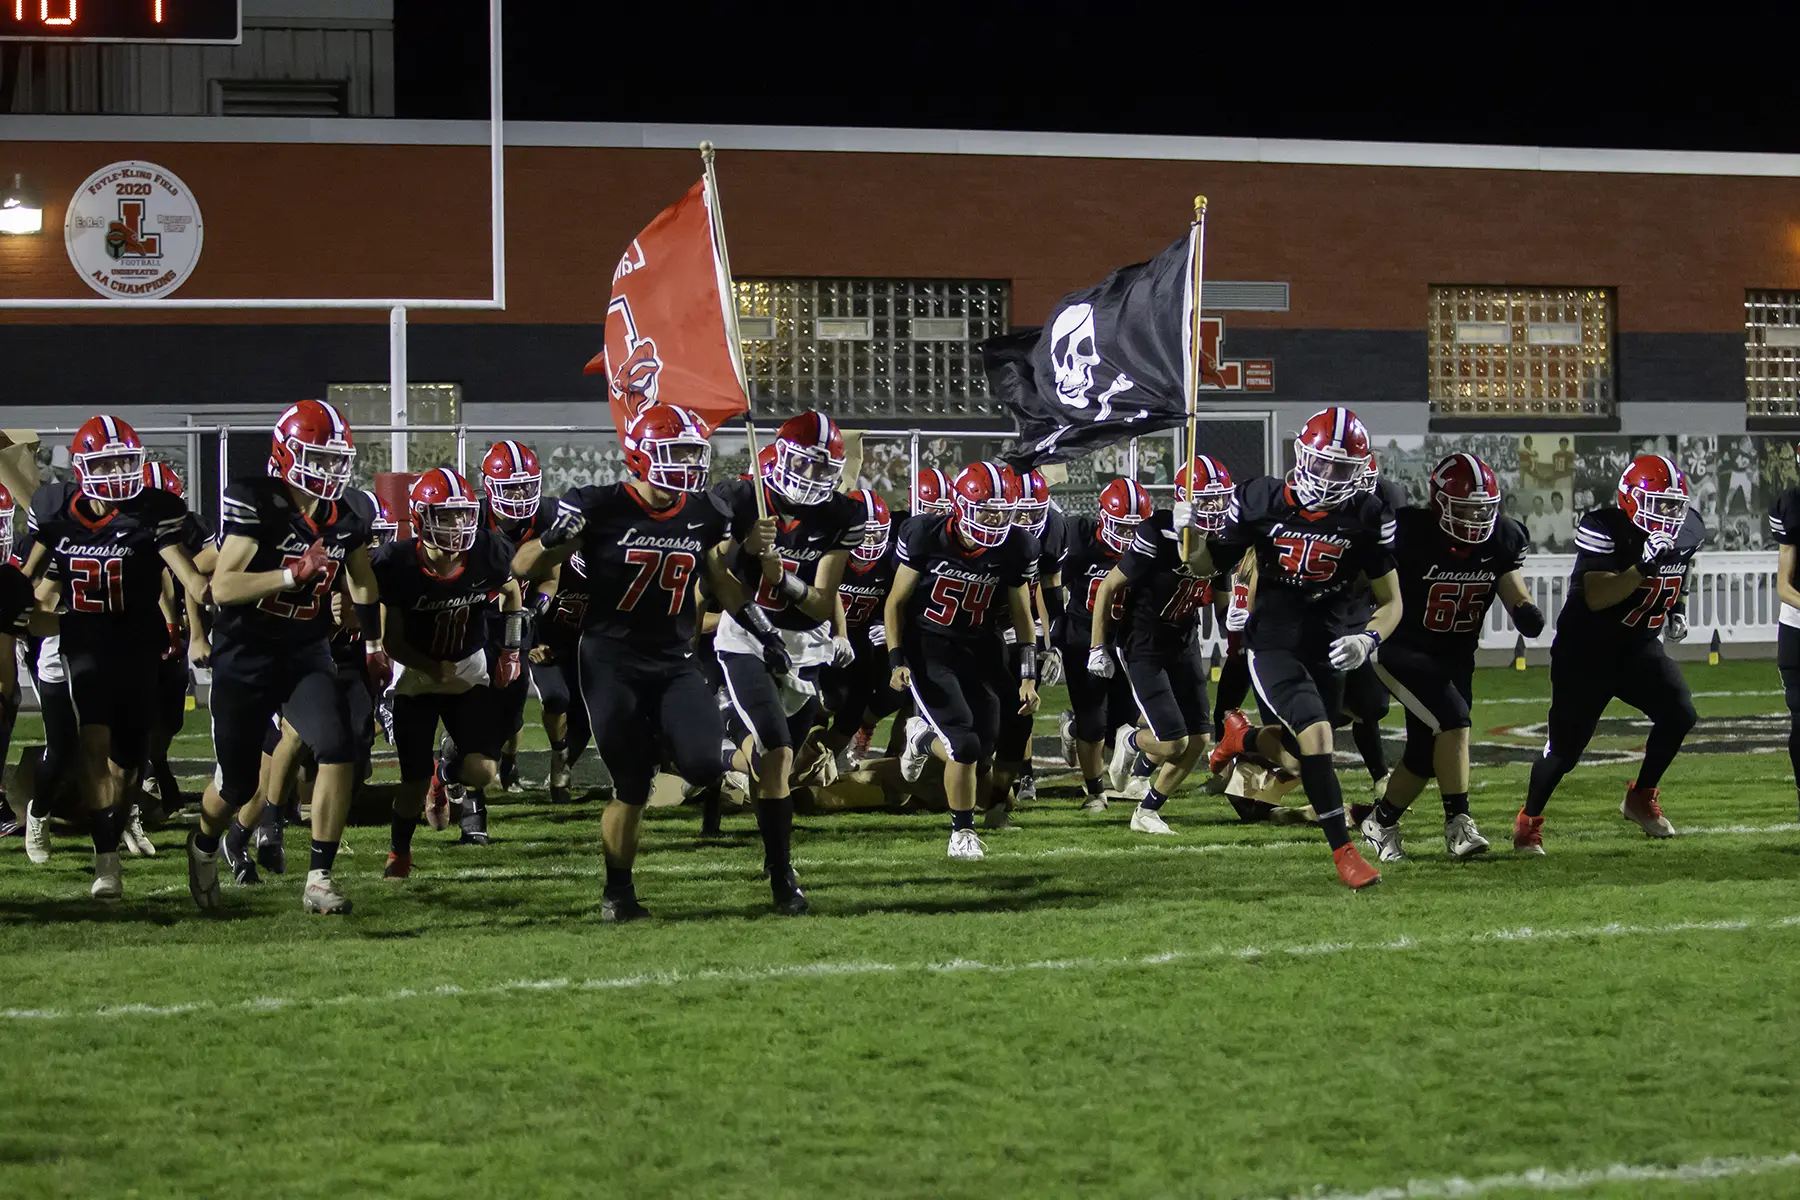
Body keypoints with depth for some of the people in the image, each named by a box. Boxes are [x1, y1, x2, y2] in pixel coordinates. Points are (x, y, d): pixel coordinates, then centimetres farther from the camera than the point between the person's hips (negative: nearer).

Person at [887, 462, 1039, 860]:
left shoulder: (1017, 549, -9)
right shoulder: (926, 536, -17)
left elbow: (1021, 616, 3)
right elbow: (897, 601, -6)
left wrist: (1028, 677, -1)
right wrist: (896, 660, -15)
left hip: (980, 649, 4)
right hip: (928, 648, -4)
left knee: (983, 747, -1)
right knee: (965, 745, -15)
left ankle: (923, 736, 33)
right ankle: (962, 833, 5)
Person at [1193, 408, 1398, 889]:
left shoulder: (1367, 518, -8)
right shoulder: (1262, 501, -9)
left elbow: (1391, 601, -2)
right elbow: (1205, 565, 3)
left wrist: (1367, 639, -22)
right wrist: (1190, 533, -19)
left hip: (1327, 650, 3)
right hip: (1272, 645, -3)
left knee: (1298, 761, 12)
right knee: (1316, 736, -23)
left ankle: (1243, 737, 47)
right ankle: (1344, 851, -13)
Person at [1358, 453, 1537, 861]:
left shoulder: (1503, 539, -7)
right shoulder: (1411, 533, -22)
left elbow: (1514, 593, -5)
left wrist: (1526, 612, -27)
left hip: (1455, 656, 6)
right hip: (1403, 649, -6)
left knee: (1425, 754, 6)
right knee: (1452, 720, -24)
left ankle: (1381, 823, 27)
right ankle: (1458, 825, -18)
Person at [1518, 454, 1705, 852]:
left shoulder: (1687, 533, -3)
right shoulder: (1605, 532, -24)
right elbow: (1596, 597, -33)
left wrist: (1677, 609, 6)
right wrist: (1643, 567, -41)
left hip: (1639, 647, 6)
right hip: (1585, 652, -6)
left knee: (1679, 714, -11)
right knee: (1567, 744, -3)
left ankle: (1641, 797, 9)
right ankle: (1528, 821, 16)